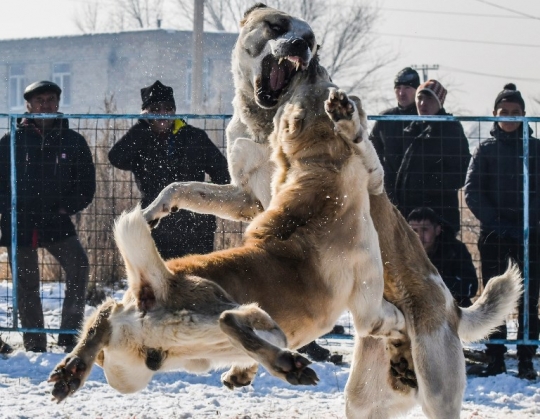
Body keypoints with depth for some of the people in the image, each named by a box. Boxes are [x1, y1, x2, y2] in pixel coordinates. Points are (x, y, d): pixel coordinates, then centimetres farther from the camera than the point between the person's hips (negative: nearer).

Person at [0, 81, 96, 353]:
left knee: (78, 267, -21)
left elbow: (86, 185, 9)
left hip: (56, 223, 0)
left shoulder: (73, 141, 4)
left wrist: (67, 208, -4)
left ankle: (70, 334, -15)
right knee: (27, 285, 3)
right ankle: (35, 346, 11)